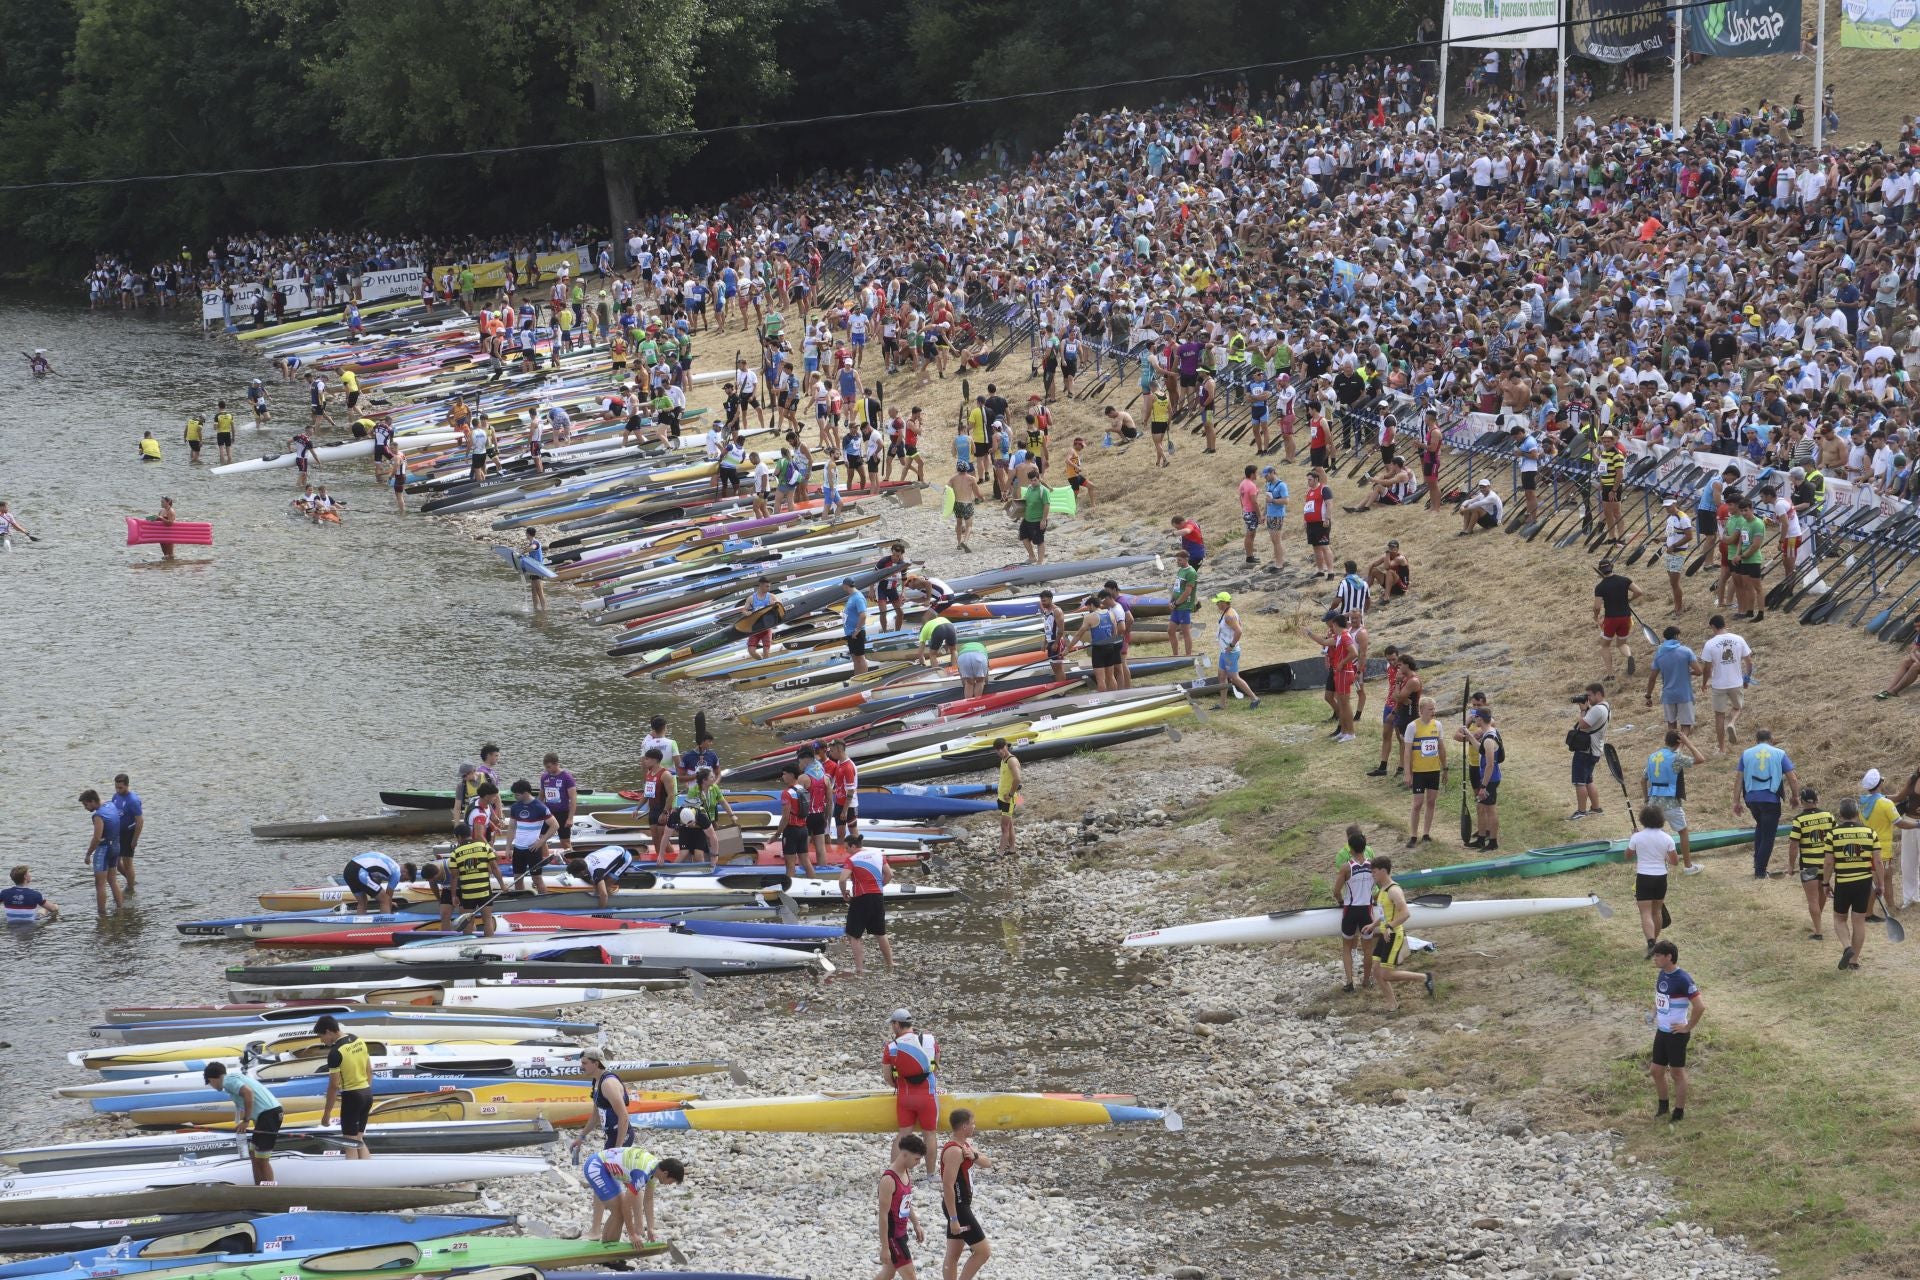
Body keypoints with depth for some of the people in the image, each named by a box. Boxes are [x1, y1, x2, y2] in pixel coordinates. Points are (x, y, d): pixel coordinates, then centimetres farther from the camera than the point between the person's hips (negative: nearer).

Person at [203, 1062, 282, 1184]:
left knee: (262, 1159, -5)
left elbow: (248, 1092, -23)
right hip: (273, 1111, 10)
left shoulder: (228, 1081, -5)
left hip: (268, 1113, -10)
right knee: (254, 1154, 19)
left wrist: (246, 1121, -17)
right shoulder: (235, 1077, 24)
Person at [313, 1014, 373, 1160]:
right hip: (367, 1093, 8)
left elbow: (334, 1085, -16)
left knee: (350, 1144, 0)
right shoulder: (359, 1041, 6)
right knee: (359, 1140, 16)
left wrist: (326, 1113, -9)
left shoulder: (335, 1052, -18)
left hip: (352, 1096, -8)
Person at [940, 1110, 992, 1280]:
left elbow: (987, 1164, 10)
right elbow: (948, 1186, -25)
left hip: (962, 1205, 10)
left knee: (953, 1256, 13)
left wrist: (974, 1156, -13)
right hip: (957, 1207, -10)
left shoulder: (965, 1145, 9)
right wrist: (954, 1219, -26)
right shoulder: (954, 1151, -22)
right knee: (983, 1251, -6)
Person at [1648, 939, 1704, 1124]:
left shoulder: (1683, 979, -22)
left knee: (1677, 1073, 5)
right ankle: (1663, 1105, 34)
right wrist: (1655, 1018, 14)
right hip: (1661, 1032, 8)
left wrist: (1688, 1027, -16)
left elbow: (1700, 1007, -23)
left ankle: (1679, 1113, 17)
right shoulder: (1661, 975, 4)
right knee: (1656, 1071, 15)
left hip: (1676, 1034, -8)